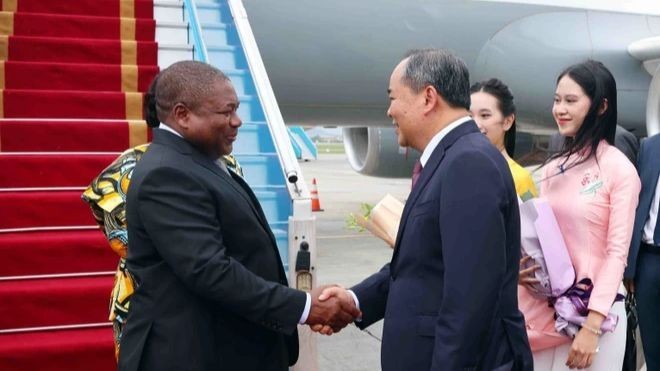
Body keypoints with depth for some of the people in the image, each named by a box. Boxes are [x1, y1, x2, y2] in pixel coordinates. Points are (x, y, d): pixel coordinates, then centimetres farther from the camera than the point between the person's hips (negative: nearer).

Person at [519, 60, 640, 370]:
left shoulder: (620, 169, -9)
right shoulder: (553, 167, 7)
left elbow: (617, 251, -11)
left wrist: (591, 325, -15)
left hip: (594, 310, -5)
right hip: (544, 305, 5)